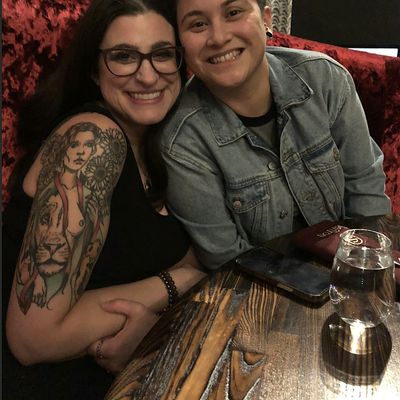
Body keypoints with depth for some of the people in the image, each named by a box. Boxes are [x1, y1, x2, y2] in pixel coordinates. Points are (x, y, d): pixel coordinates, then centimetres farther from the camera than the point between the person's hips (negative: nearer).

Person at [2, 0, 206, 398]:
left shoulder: (157, 139, 1)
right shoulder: (93, 138, -23)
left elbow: (188, 257, 3)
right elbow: (35, 336, -26)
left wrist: (148, 310, -17)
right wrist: (171, 285, -18)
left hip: (111, 366, 6)